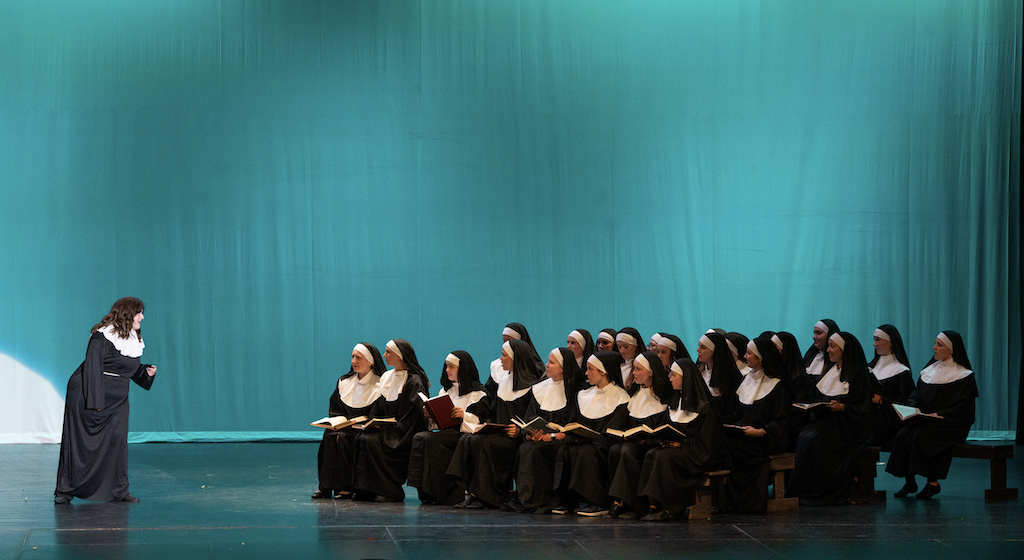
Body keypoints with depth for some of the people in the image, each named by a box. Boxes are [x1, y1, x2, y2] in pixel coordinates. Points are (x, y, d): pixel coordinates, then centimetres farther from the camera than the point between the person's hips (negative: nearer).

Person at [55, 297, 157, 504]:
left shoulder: (134, 339, 9)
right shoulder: (102, 336, -17)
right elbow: (93, 368, -20)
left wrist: (146, 371, -1)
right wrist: (95, 401, -24)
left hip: (116, 400, 7)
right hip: (89, 394, -7)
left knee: (117, 440, -2)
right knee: (80, 443, 0)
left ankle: (118, 491, 4)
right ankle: (65, 491, 9)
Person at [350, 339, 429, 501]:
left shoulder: (414, 381, -9)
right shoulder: (387, 377, 15)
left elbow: (413, 415, -15)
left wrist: (394, 427, -20)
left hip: (404, 435, -7)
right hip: (386, 429, 7)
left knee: (372, 441, -29)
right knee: (360, 438, -20)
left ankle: (391, 492, -20)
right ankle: (365, 490, -20)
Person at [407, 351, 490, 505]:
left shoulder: (477, 393, 2)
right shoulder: (445, 391, 23)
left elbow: (482, 420, -6)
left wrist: (465, 416, -20)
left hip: (465, 434, -6)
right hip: (446, 432, 6)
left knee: (430, 440, -30)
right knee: (419, 437, -24)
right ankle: (425, 491, -26)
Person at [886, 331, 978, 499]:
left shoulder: (964, 376, -6)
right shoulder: (930, 370, 13)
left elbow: (962, 408, -12)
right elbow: (916, 396, 17)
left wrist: (937, 415, -19)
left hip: (949, 425, -6)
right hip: (925, 421, 6)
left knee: (921, 437, -32)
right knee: (902, 436, -22)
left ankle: (933, 482, -19)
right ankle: (909, 481, -11)